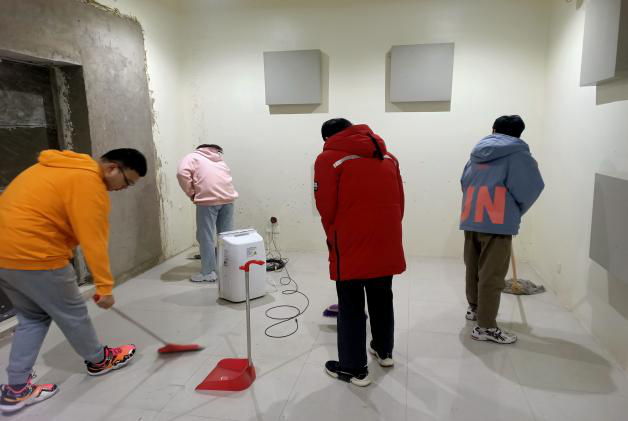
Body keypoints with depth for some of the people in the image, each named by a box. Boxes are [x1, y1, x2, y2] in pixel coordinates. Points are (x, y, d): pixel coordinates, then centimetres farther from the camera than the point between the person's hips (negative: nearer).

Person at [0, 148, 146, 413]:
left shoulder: (63, 167, 15)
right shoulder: (89, 182, -15)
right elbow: (93, 240, -17)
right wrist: (105, 286, -12)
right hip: (33, 255, -9)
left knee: (33, 317, 19)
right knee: (72, 313, 10)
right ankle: (98, 361, 30)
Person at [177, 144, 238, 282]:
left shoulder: (192, 157, 13)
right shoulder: (219, 158, 31)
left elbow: (182, 173, -6)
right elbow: (226, 176, 22)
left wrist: (191, 194, 4)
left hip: (208, 199, -5)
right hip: (228, 197, 6)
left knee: (206, 237, 3)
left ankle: (208, 273, 8)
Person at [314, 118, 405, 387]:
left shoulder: (329, 159, -2)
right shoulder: (387, 156, 14)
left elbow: (326, 208, -6)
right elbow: (399, 202, 13)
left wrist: (335, 240, 10)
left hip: (351, 246, -6)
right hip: (387, 244, 6)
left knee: (351, 308, 7)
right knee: (382, 299, 22)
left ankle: (354, 368, 17)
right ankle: (384, 351, 40)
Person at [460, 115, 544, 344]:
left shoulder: (478, 150, 16)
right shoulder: (518, 152, -1)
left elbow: (465, 181, 20)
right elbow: (532, 186, -7)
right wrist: (518, 210, 11)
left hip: (470, 218, 6)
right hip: (497, 220, -6)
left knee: (473, 267, 20)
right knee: (492, 275, -1)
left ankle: (474, 307, 37)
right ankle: (486, 327, 3)